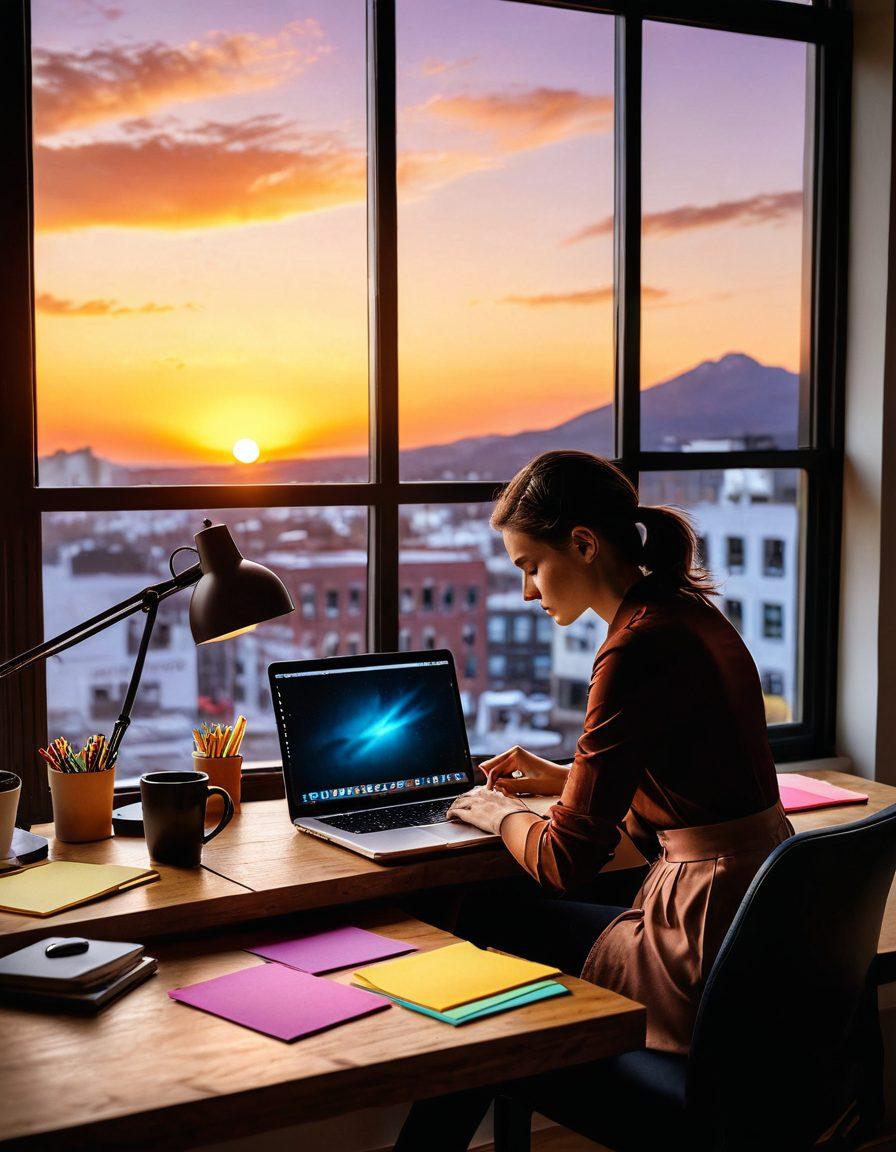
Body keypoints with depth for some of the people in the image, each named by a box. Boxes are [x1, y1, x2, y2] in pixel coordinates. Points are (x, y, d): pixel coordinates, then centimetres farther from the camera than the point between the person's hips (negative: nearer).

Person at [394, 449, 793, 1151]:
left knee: (486, 934, 10)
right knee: (510, 913, 20)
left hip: (707, 955, -9)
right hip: (759, 909, 9)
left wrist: (500, 815, 4)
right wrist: (560, 777, 20)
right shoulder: (690, 613, 8)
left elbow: (567, 862, -17)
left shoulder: (637, 650, -21)